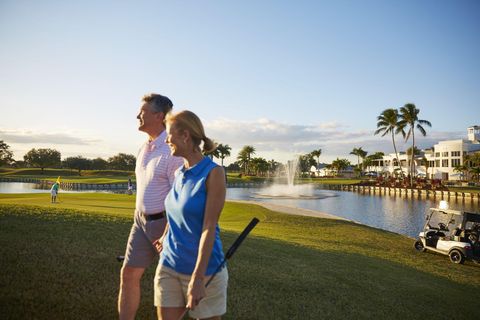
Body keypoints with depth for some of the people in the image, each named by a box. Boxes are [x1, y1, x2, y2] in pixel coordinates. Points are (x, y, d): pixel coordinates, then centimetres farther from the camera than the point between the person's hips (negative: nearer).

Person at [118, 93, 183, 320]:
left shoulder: (172, 150, -19)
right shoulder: (144, 148, 10)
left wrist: (168, 234, -23)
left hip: (165, 222, -8)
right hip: (141, 220, 8)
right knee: (129, 274, 9)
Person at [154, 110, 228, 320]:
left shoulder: (213, 173, -16)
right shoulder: (179, 173, 4)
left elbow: (209, 227, -20)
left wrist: (198, 278, -22)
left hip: (203, 269, -6)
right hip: (169, 266, 6)